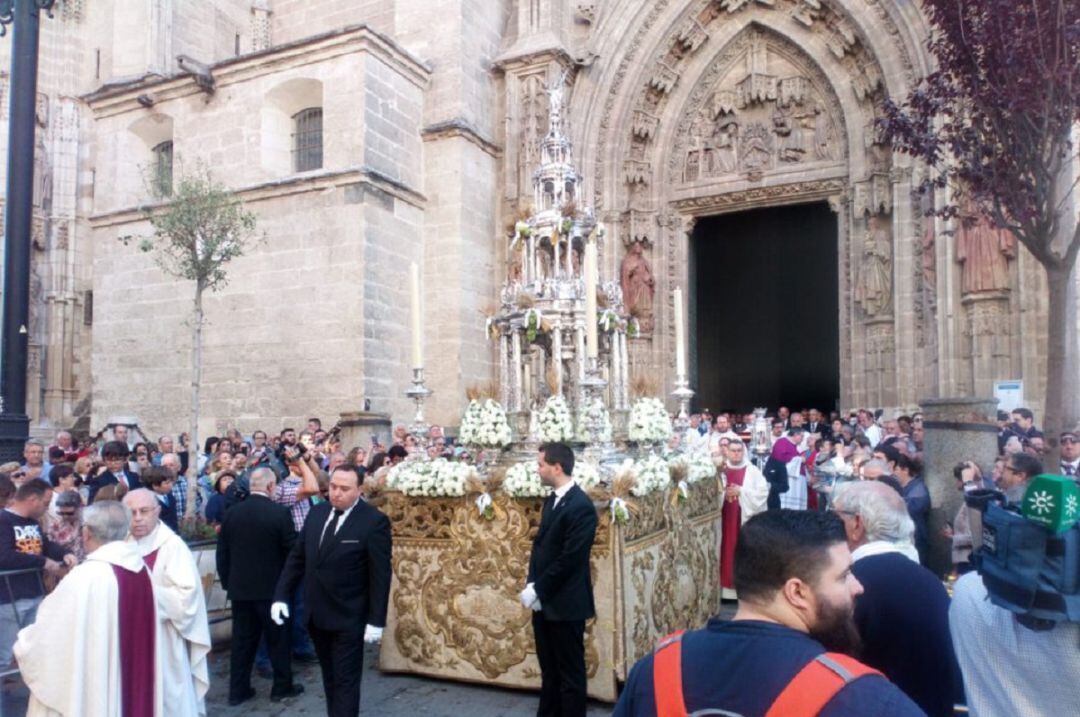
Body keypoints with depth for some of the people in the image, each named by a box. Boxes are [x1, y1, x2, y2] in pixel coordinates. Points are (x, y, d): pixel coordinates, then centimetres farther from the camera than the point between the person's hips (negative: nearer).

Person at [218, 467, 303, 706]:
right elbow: (293, 550, -11)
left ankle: (238, 690, 19)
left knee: (242, 639, 14)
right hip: (271, 587, -4)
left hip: (239, 587, 4)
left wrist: (227, 581, 14)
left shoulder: (232, 512, -1)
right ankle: (282, 686, 19)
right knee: (278, 638, 10)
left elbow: (222, 552, 4)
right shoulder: (279, 513, -16)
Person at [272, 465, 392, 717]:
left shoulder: (374, 521, -16)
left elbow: (380, 575, -15)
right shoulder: (317, 512, 2)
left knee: (345, 682, 5)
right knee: (330, 678, 19)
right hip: (316, 614, 6)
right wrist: (281, 595, 1)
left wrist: (376, 620, -15)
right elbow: (297, 557, 8)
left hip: (348, 618, -6)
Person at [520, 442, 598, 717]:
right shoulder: (552, 499, 9)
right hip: (544, 601, 8)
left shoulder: (581, 506, -19)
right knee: (548, 668, 20)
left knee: (569, 672, 7)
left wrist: (537, 590, -15)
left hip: (565, 603, -8)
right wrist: (532, 585, 1)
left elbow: (569, 559, -21)